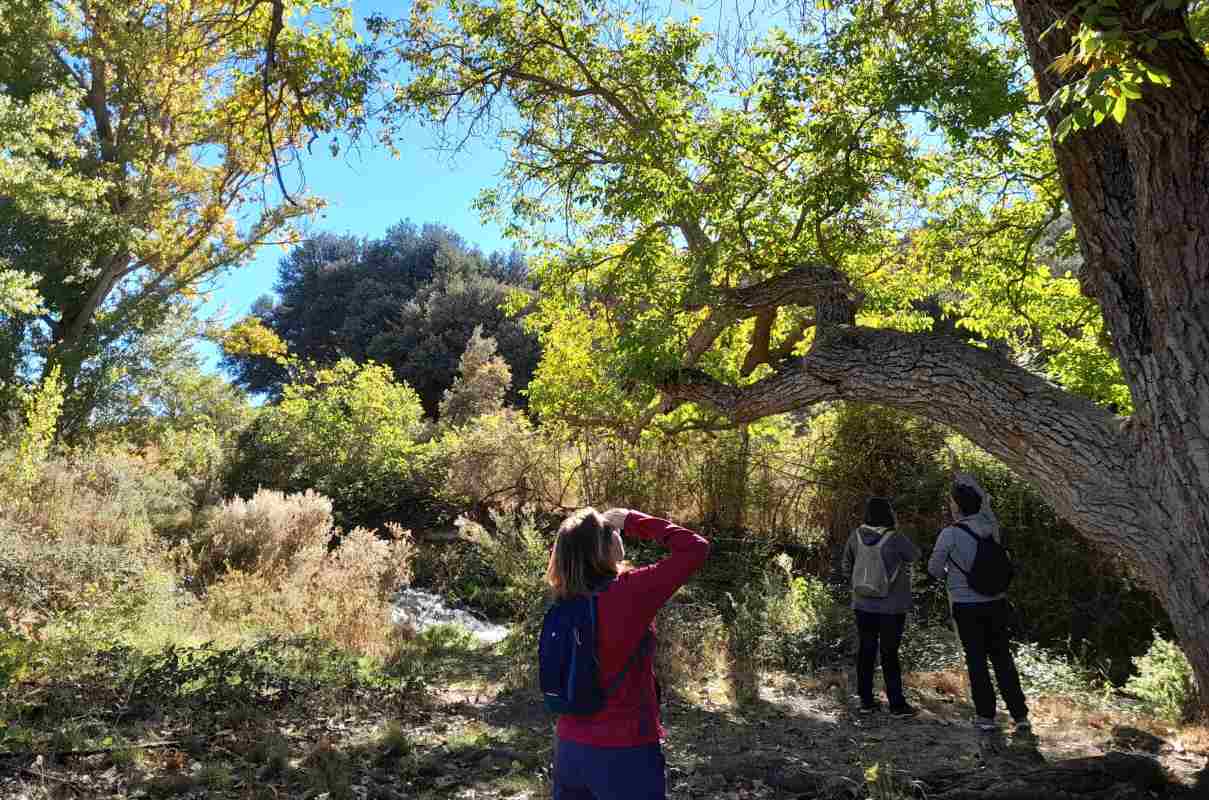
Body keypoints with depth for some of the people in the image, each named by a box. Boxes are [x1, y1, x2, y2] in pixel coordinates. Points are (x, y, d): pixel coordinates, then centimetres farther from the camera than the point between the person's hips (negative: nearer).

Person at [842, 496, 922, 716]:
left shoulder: (856, 536, -4)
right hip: (892, 607, -3)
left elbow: (847, 569, 5)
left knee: (866, 651, 12)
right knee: (890, 653, 4)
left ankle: (866, 700, 19)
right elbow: (916, 555, 3)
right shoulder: (895, 539, -16)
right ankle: (897, 704, 11)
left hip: (863, 605, 4)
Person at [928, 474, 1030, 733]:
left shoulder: (950, 534, -15)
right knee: (1002, 658, 12)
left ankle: (987, 716, 11)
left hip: (966, 606, -4)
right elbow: (983, 501, 20)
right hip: (996, 603, 4)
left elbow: (934, 568, -3)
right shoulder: (991, 527, -2)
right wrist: (967, 482, 27)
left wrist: (949, 577, 17)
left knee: (977, 660, 7)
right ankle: (1020, 715, 12)